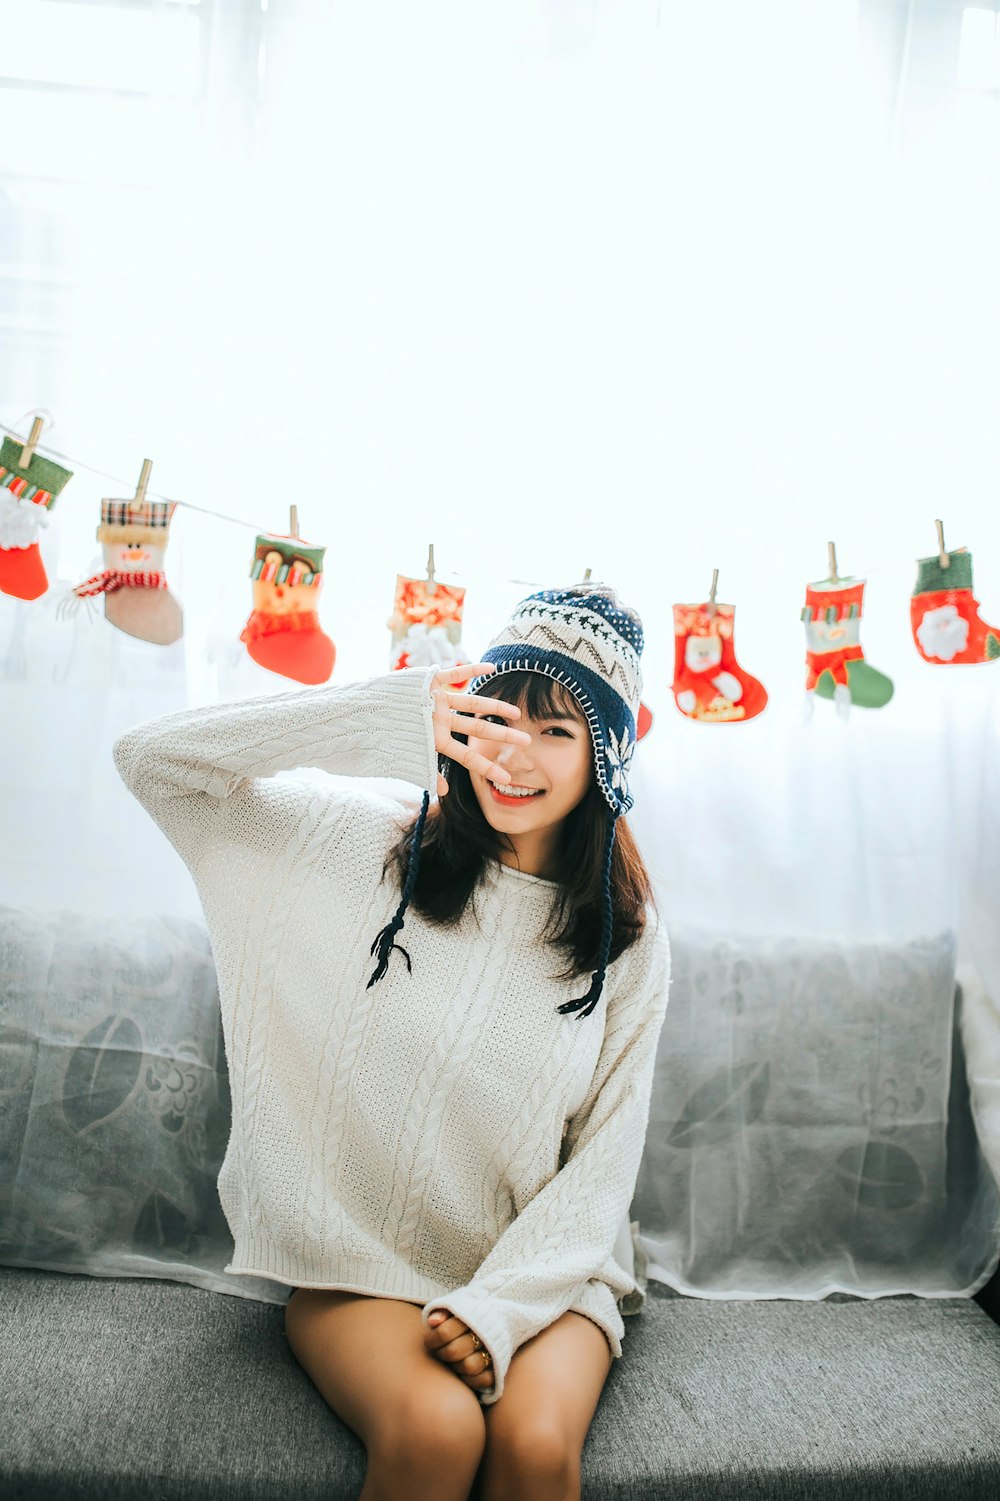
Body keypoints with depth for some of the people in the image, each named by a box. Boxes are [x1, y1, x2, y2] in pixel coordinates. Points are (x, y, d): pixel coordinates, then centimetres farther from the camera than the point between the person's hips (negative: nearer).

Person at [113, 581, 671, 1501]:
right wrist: (395, 714, -20)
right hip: (361, 1263, -1)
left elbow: (605, 1157, 0)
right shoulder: (375, 850, -5)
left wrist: (500, 1303, -15)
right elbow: (151, 760, -12)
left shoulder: (628, 941, -1)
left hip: (538, 1266, 1)